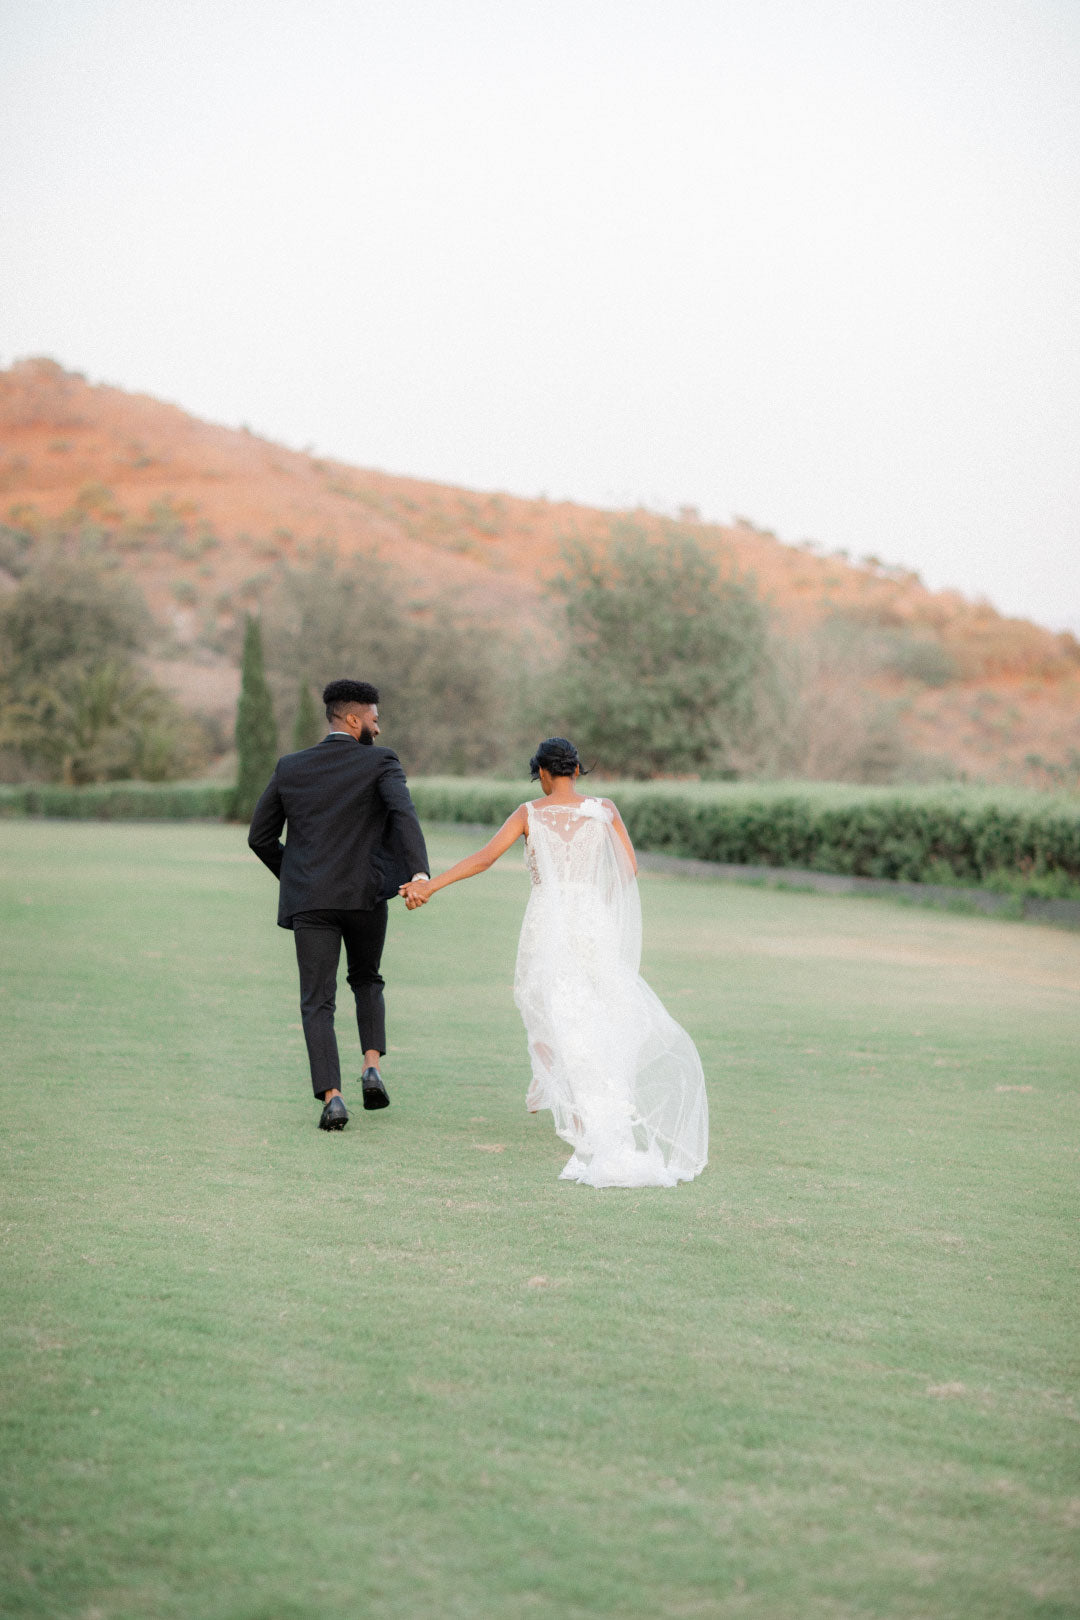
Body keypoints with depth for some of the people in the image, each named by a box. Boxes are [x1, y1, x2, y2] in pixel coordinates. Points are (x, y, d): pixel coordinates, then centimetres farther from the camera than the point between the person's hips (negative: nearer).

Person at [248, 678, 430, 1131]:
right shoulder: (380, 762, -1)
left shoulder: (290, 768, 8)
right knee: (366, 980, 24)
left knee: (317, 1002, 3)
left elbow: (260, 837, 11)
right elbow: (404, 814, -20)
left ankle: (331, 1097, -13)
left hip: (310, 902, 1)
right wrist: (419, 873, -33)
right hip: (366, 895, -1)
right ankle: (372, 1067, 6)